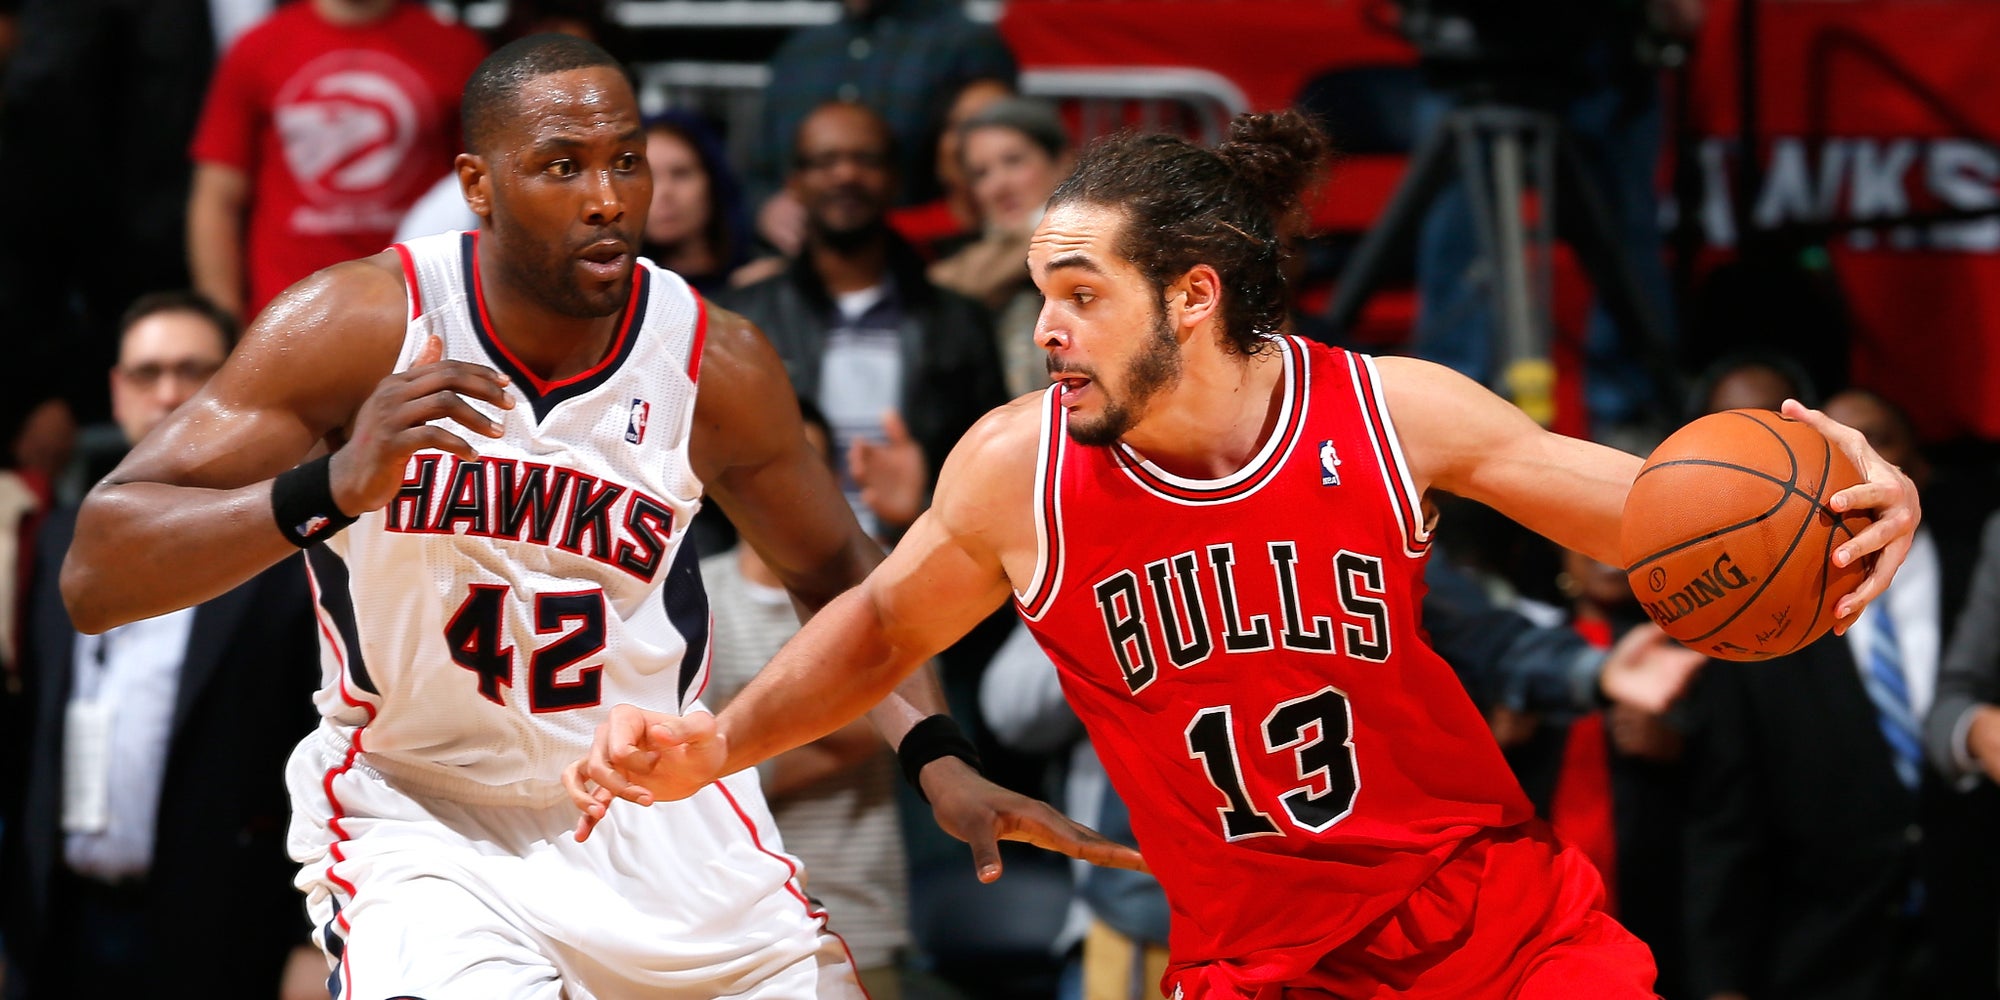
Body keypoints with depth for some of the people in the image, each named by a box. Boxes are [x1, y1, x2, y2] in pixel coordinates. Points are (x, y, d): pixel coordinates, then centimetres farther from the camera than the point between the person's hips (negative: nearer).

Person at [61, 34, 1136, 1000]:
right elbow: (95, 578, -22)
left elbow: (836, 573, 11)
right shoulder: (359, 327, -18)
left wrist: (936, 759, -6)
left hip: (658, 807, 4)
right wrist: (333, 490, -38)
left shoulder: (714, 361, -9)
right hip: (418, 805, -4)